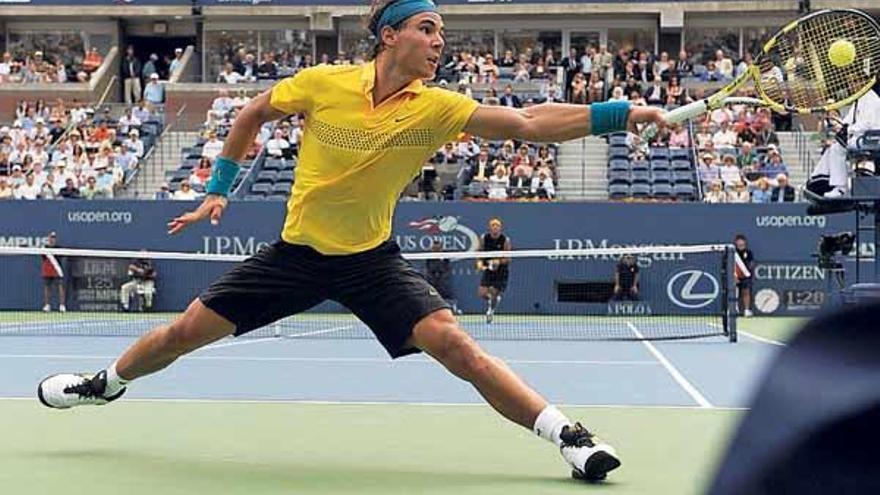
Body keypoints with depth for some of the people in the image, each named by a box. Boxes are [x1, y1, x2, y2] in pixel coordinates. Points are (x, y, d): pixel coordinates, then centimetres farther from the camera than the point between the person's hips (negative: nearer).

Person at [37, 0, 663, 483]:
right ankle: (108, 382, 37)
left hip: (373, 259, -1)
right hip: (298, 250, 1)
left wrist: (622, 113, -35)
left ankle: (567, 434, -16)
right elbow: (254, 114, 6)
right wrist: (218, 189, 6)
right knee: (186, 331, 6)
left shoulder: (436, 108, -15)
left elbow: (529, 122, -25)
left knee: (454, 343, -22)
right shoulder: (322, 83, -13)